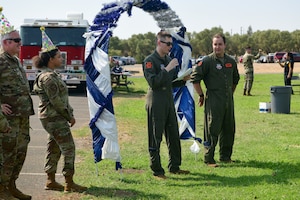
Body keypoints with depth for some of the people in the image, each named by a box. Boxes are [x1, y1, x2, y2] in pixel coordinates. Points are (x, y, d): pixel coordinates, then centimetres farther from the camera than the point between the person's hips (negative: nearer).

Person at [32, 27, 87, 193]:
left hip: (53, 118, 10)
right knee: (68, 148, -7)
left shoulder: (51, 75, 15)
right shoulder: (48, 77, -17)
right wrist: (69, 116, -12)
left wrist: (69, 114, 15)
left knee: (54, 148, 12)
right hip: (54, 118, -10)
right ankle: (69, 183, -3)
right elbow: (55, 101, -20)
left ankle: (51, 181, 17)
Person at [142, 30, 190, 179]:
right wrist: (167, 69, -22)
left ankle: (174, 167, 24)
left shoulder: (169, 59, 14)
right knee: (155, 137, -1)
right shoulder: (150, 61, -11)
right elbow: (153, 82, -20)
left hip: (169, 100, 8)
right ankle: (157, 171, 6)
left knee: (174, 135, 12)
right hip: (156, 102, -8)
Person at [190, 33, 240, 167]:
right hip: (213, 100, -6)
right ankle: (209, 159, 5)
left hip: (228, 101, 6)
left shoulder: (231, 62, 11)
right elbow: (194, 78, -9)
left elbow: (235, 80, 27)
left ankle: (225, 156, 25)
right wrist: (201, 95, -5)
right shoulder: (207, 61, -8)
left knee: (229, 129, 12)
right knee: (212, 130, -3)